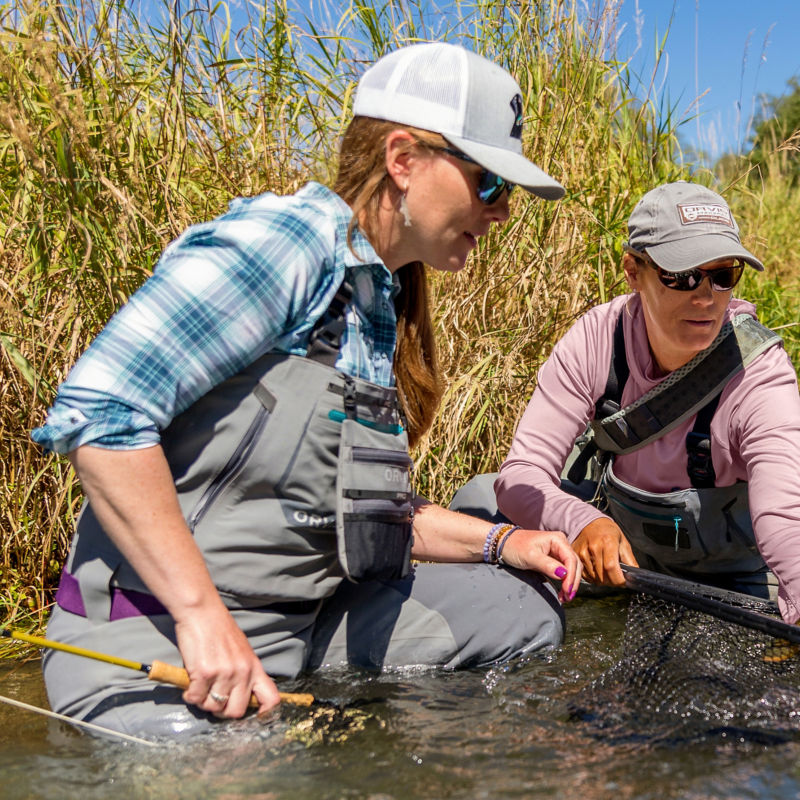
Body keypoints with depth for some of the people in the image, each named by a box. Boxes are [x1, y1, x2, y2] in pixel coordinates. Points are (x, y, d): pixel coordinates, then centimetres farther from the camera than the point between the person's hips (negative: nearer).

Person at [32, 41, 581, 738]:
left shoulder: (385, 302, 13)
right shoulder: (281, 240, -16)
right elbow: (99, 409, -25)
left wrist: (500, 541, 9)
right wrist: (203, 614, -26)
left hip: (308, 622, 8)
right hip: (158, 637, -8)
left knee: (530, 605, 5)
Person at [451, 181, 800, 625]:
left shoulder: (760, 375, -28)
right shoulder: (597, 337, -21)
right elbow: (520, 473, -24)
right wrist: (582, 522, -47)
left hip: (723, 578, -1)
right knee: (480, 498, -12)